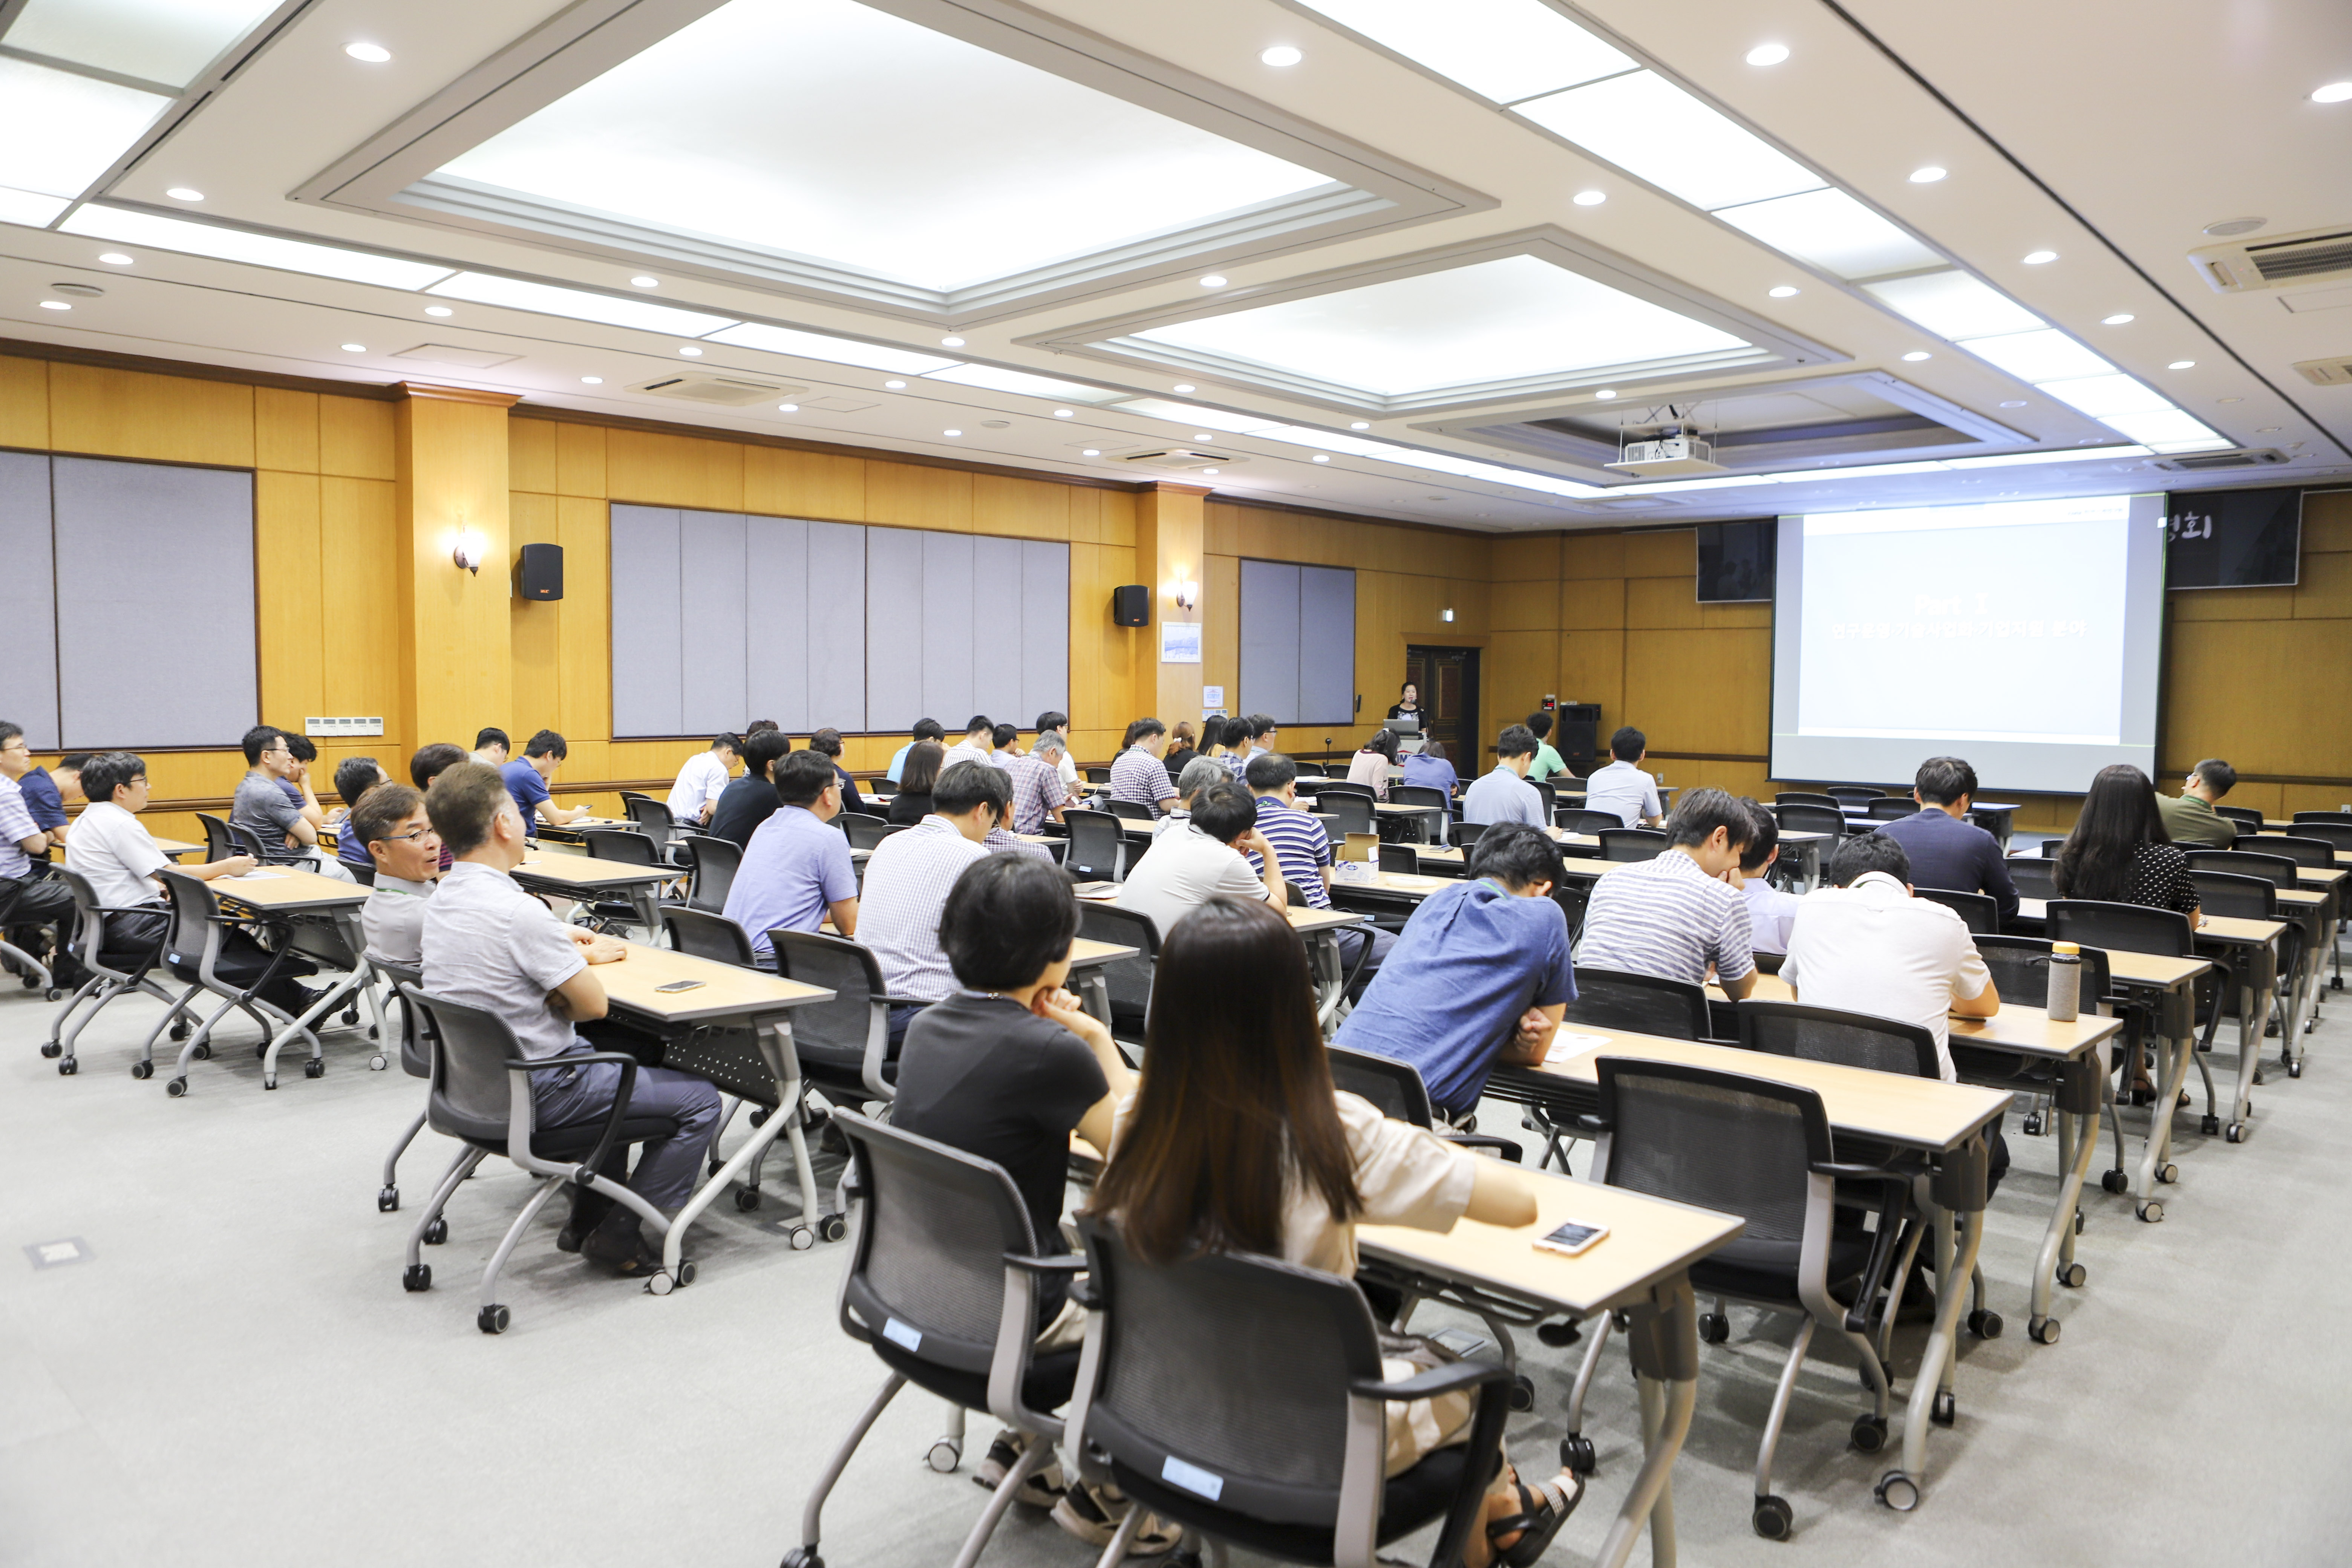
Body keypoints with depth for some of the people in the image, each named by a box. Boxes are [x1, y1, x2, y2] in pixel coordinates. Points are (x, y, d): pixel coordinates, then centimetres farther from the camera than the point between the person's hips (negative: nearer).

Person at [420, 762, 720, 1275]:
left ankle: (588, 1215, 31)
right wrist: (587, 960, 0)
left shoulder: (441, 900, 2)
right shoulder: (518, 911, -27)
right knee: (699, 1100, -1)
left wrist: (574, 953, 16)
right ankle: (618, 1235, 4)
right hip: (535, 1090, -9)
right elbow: (593, 1004, -19)